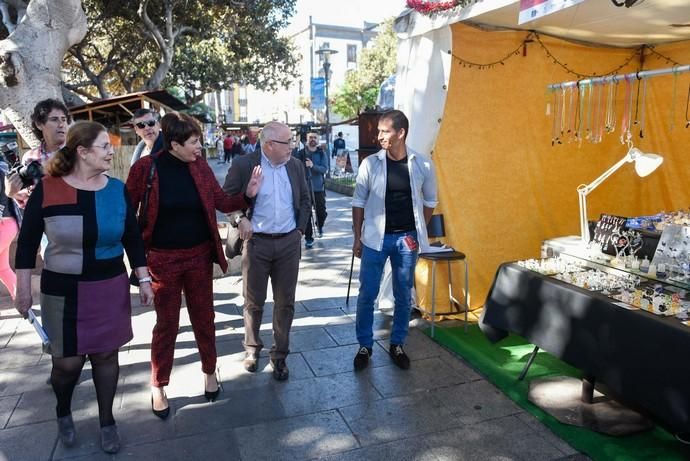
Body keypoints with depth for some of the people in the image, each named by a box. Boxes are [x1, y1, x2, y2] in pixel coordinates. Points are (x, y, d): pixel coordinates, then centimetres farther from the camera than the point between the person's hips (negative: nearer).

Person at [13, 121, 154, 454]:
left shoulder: (116, 189, -3)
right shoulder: (47, 189, -11)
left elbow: (132, 238, 4)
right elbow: (27, 242, -2)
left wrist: (144, 279, 3)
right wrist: (23, 289, -2)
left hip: (111, 287, 2)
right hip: (63, 290, -2)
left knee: (105, 354, 11)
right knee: (68, 361, 6)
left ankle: (107, 422, 31)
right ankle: (63, 413, 39)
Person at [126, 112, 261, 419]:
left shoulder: (200, 166, -2)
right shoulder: (146, 167, -13)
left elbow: (222, 203, 3)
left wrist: (247, 194, -15)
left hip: (199, 255, 3)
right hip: (163, 258, -3)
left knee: (204, 317, 15)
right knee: (167, 323, 9)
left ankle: (210, 372, 37)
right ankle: (158, 386, 29)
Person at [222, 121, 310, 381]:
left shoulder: (295, 165, 4)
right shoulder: (243, 165, -7)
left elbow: (304, 199, 14)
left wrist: (300, 229, 6)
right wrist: (239, 219, -15)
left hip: (289, 242, 3)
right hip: (256, 242, -2)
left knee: (285, 302, 8)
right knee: (254, 301, 10)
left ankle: (280, 355, 24)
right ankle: (252, 348, 34)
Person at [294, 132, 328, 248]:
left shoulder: (322, 154, 4)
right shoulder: (301, 153, 2)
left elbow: (324, 169, -12)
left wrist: (313, 165, -25)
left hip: (319, 189, 1)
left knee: (321, 212, 7)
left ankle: (319, 226, 40)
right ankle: (308, 238, 12)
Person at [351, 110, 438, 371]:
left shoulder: (423, 164, -4)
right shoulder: (370, 163, -6)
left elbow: (430, 201, 9)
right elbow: (359, 202, 1)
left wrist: (418, 232, 6)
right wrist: (358, 237, 1)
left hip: (407, 238, 1)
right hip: (376, 237, -1)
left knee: (403, 295, 11)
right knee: (367, 295, 5)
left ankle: (397, 345, 28)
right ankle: (364, 346, 22)